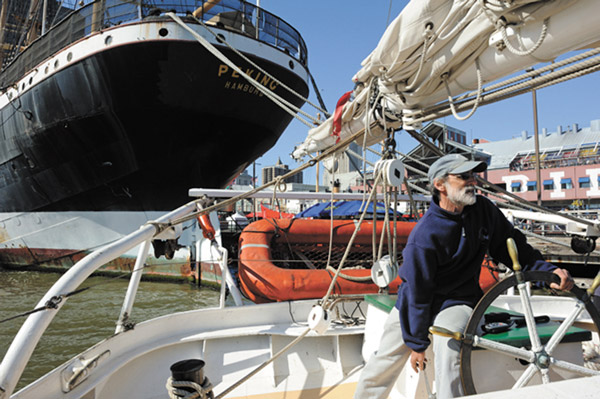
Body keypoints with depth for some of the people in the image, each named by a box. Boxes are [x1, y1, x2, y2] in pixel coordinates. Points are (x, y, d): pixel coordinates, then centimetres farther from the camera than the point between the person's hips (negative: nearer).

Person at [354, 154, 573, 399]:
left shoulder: (483, 210, -9)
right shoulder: (424, 236, -25)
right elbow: (416, 293, -18)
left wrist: (547, 270, -8)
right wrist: (416, 342, -10)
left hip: (456, 302, 2)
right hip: (413, 304, -2)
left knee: (449, 351, -29)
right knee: (383, 364, 5)